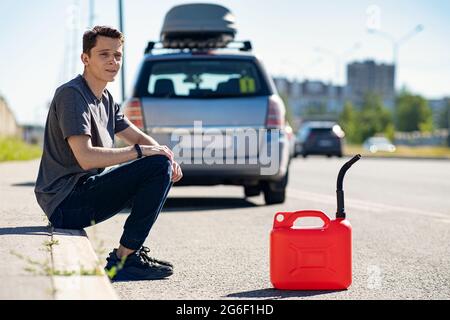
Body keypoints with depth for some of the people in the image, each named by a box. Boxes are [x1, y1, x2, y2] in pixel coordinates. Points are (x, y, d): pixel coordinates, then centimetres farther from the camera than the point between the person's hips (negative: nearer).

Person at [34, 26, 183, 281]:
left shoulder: (106, 99, 16)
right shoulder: (71, 95, -14)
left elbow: (140, 137, 21)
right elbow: (86, 157, -25)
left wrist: (169, 158, -1)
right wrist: (142, 151, -18)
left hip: (86, 189, 10)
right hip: (66, 203, -10)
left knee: (164, 166, 19)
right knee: (158, 166, -19)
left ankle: (132, 251, 13)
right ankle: (123, 260, -14)